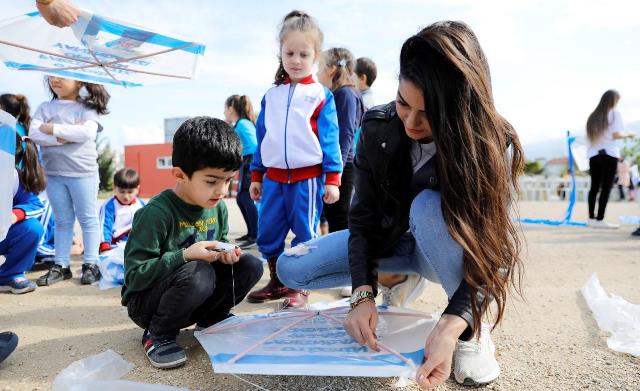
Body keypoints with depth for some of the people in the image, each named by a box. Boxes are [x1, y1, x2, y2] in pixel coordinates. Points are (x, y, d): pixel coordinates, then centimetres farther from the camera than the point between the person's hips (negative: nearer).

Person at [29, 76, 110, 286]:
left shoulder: (87, 108, -1)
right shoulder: (45, 108, 10)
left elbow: (87, 132, -19)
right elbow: (34, 133, -4)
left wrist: (52, 129, -12)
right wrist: (66, 136, -16)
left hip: (83, 172, -4)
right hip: (53, 173, 4)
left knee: (88, 219, 3)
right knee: (62, 221, 11)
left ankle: (91, 264, 10)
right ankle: (61, 266, 19)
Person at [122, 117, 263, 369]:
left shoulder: (218, 208, -4)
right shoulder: (156, 213, -25)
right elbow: (135, 275, -23)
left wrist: (225, 254, -14)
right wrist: (185, 256, -31)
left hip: (192, 295, 6)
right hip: (146, 301, -6)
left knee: (250, 265, -14)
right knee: (198, 274, -37)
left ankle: (211, 318, 10)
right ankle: (159, 334, -8)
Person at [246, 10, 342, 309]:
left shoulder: (321, 96, -1)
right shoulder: (271, 96, 11)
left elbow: (330, 139, -4)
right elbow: (262, 137, 13)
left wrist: (332, 179, -10)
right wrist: (256, 176, 13)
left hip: (308, 177, -4)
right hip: (273, 177, 5)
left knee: (304, 234, 4)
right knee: (267, 234, 9)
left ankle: (300, 288, 18)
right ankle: (277, 282, 26)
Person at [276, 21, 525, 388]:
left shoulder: (494, 143, -28)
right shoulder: (378, 127, -19)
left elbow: (493, 249, -30)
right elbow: (364, 216, -17)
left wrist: (452, 327, -45)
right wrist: (363, 292, -30)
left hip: (459, 252, -3)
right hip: (391, 238, 3)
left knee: (429, 205, -39)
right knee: (291, 269, -9)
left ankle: (474, 331, -18)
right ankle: (396, 276, 9)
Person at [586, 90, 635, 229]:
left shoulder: (593, 116, 14)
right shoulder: (614, 113, -2)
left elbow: (590, 136, 9)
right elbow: (616, 135, -9)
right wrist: (627, 134, 7)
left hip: (594, 154, 6)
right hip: (609, 154, -5)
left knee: (594, 187, 8)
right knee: (606, 187, -4)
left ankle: (592, 218, 11)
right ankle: (600, 219, -7)